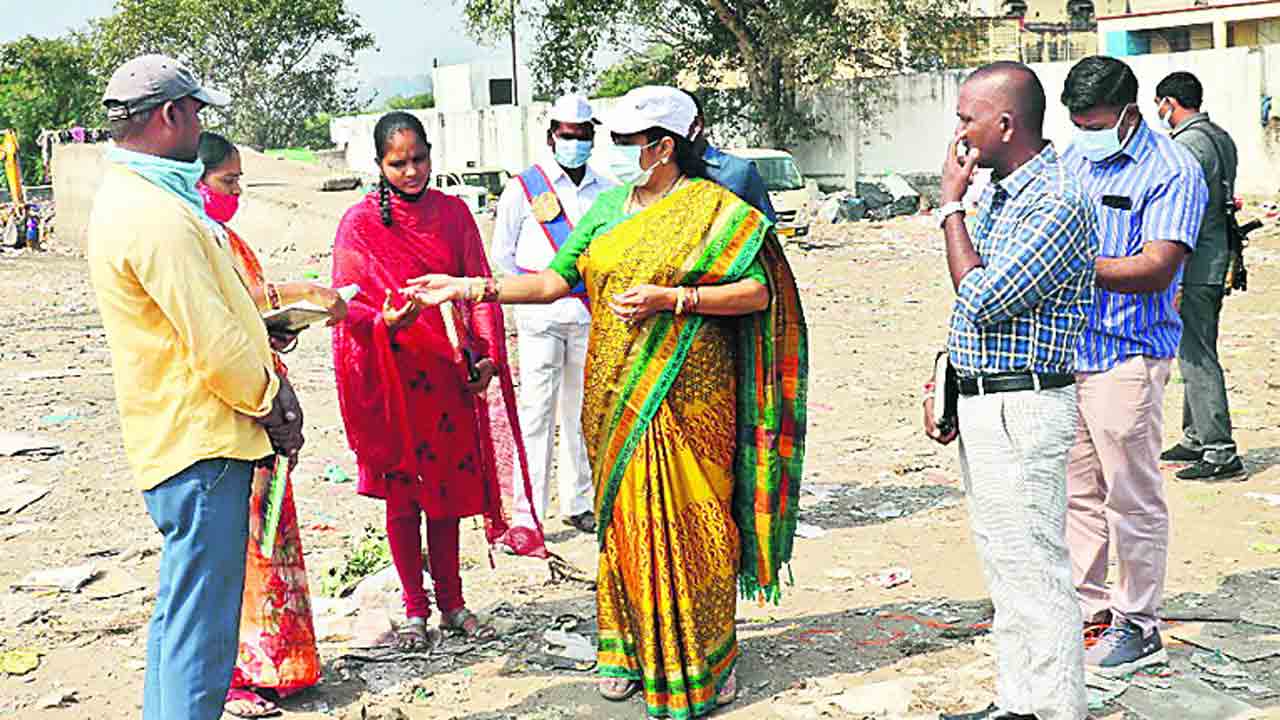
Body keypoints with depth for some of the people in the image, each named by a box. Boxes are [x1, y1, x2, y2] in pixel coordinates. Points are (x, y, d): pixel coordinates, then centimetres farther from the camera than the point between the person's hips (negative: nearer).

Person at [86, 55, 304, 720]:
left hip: (174, 437, 11)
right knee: (200, 625, -5)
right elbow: (212, 342, -22)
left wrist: (266, 382, 8)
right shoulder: (156, 215, -20)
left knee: (181, 614, 20)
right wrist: (269, 398, -5)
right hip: (200, 442, -11)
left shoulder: (125, 198, 15)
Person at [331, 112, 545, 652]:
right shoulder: (360, 222, -3)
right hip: (392, 373, -3)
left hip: (450, 369, 3)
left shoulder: (453, 212, 6)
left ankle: (452, 602, 22)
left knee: (448, 485, 10)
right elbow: (347, 302, -4)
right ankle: (414, 608, 18)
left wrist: (485, 355, -2)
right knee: (403, 490, 5)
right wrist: (385, 320, -24)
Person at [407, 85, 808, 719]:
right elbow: (556, 279, 8)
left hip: (684, 398, -5)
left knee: (685, 524, -2)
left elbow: (758, 292, -10)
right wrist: (471, 287, -2)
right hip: (616, 395, 5)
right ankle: (631, 650, 24)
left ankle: (705, 663, 12)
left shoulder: (713, 208, -5)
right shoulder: (610, 204, 12)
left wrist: (669, 298, -19)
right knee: (623, 517, 10)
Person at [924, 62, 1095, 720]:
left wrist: (951, 205, -12)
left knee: (1036, 577, -3)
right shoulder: (1001, 194, 13)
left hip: (1021, 411, -10)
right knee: (1005, 570, 17)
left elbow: (981, 301, -22)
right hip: (981, 405, 10)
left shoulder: (1057, 202, -17)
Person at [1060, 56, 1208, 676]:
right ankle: (1089, 608, 26)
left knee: (1132, 498, 2)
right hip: (1065, 351, 7)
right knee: (1077, 492, 13)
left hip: (1127, 358, -7)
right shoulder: (1073, 157, 12)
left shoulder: (1172, 172, -10)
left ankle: (1138, 627, 14)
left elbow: (1156, 270, -19)